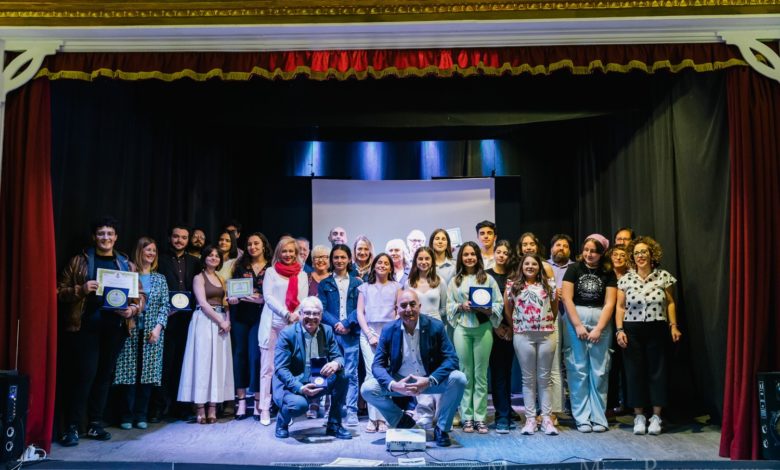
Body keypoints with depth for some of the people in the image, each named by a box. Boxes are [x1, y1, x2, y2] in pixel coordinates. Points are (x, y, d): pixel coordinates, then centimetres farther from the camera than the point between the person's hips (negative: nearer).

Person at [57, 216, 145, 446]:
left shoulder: (126, 265, 12)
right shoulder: (79, 261, 5)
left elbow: (140, 295, 11)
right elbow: (60, 291, 2)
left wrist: (133, 309, -9)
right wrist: (81, 290, -16)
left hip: (115, 328, 3)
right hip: (85, 326, -3)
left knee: (105, 375, 9)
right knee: (84, 374, -8)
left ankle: (95, 424, 20)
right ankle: (72, 427, 2)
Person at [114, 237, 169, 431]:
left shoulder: (160, 278, 12)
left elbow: (164, 305, 7)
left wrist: (158, 326, -5)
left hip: (152, 332, 2)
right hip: (131, 331, -2)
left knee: (148, 373, 2)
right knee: (129, 372, -2)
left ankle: (141, 416, 10)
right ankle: (126, 416, 7)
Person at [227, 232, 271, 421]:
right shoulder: (241, 266, 12)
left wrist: (262, 299, -18)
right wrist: (231, 298, -10)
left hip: (260, 315, -3)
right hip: (240, 315, 3)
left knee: (256, 355, -6)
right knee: (239, 354, 3)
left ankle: (258, 402, 2)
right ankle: (241, 401, 10)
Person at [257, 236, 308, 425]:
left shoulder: (301, 274, 15)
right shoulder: (271, 272, 9)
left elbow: (302, 299, 7)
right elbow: (268, 296, -2)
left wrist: (296, 315, -12)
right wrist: (286, 313, -13)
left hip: (293, 326, 2)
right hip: (272, 324, -1)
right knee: (267, 367, -2)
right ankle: (264, 409, 2)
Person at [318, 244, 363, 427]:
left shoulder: (356, 283, 9)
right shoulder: (325, 284, 12)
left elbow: (360, 308, 2)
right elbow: (322, 309, 3)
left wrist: (347, 324, -12)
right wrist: (335, 324, -12)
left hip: (351, 333, -1)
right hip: (331, 333, 1)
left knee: (350, 373, -2)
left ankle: (352, 411, 1)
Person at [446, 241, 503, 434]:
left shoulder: (488, 279, 6)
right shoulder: (455, 281, 11)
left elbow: (499, 303, 4)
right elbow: (449, 305, 10)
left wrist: (488, 310, -14)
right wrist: (461, 306, -9)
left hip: (483, 328, -1)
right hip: (462, 329, 1)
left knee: (481, 374, 2)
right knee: (466, 374, 4)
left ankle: (480, 418, 8)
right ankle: (467, 417, 10)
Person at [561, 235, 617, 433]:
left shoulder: (608, 274, 5)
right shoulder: (574, 269, 3)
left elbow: (609, 303, -1)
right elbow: (567, 299, -3)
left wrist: (598, 329, -10)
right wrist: (578, 326, -9)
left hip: (600, 322, 1)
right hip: (575, 321, -1)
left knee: (599, 371, 3)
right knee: (578, 370, 0)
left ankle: (598, 417, 12)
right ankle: (582, 418, 7)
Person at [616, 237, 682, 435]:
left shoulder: (663, 276, 2)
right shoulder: (625, 279, 2)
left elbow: (670, 303, 7)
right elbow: (620, 307, 4)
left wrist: (673, 325, 0)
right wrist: (619, 330, -3)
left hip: (657, 330, 0)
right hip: (632, 331, 0)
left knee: (657, 371, 2)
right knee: (635, 372, 3)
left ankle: (656, 416, 13)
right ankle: (639, 416, 13)